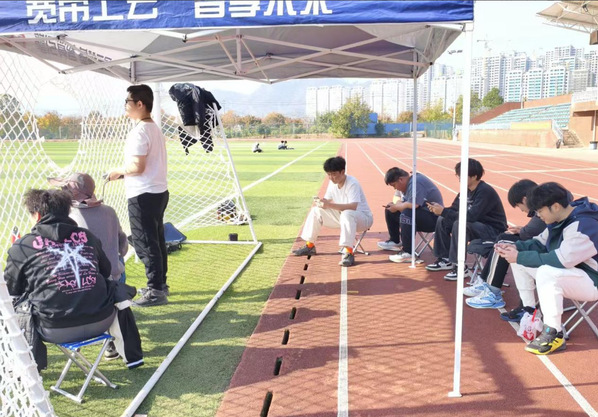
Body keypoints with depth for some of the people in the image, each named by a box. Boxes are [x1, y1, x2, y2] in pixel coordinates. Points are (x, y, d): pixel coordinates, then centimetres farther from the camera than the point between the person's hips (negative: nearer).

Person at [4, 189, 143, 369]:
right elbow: (106, 272, 21)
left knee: (11, 307, 23)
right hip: (99, 322, 2)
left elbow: (11, 289, 11)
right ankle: (132, 356, 41)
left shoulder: (22, 246, 1)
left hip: (54, 330, -2)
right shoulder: (87, 236, 9)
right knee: (118, 292, 31)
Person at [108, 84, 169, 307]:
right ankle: (160, 284, 26)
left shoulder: (139, 131, -17)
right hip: (158, 191, 10)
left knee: (145, 243, -2)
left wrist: (118, 171, -6)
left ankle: (155, 291, 4)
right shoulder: (154, 128, 13)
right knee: (156, 240, 16)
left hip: (143, 196, -10)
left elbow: (137, 166, -23)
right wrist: (124, 173, 15)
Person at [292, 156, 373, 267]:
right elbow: (327, 201, 3)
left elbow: (353, 207, -37)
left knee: (347, 214, -41)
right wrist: (321, 202, -23)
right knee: (316, 210, -1)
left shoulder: (352, 184, -24)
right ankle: (310, 246, 8)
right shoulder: (332, 183, -2)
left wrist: (330, 205, -44)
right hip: (342, 216, 8)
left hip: (363, 218, -8)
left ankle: (348, 253, -39)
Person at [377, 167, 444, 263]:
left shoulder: (416, 182, -22)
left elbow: (412, 205, -33)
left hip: (432, 218, -11)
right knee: (390, 211, 12)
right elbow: (401, 201, 12)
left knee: (407, 213, -37)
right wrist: (394, 206, -11)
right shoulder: (407, 184, 9)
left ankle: (407, 253, -32)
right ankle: (395, 241, 25)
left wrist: (396, 207, -16)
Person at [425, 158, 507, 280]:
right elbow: (455, 208, 6)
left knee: (460, 224, -32)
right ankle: (445, 259, 9)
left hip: (494, 231, -9)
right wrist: (440, 208, -15)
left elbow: (470, 216, -32)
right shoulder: (466, 189, 2)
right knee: (443, 220, 0)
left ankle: (460, 267, -23)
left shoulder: (485, 192, -24)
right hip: (477, 225, 9)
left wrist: (443, 211, -31)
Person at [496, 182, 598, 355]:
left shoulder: (583, 226, -29)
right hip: (568, 270, 9)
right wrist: (516, 247, -9)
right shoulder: (560, 218, 0)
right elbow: (541, 243, 10)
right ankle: (529, 310, 12)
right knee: (519, 261, 3)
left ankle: (553, 333, -25)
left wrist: (520, 257, -28)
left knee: (546, 272, -38)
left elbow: (559, 261, -34)